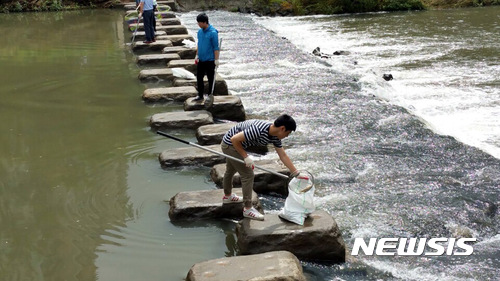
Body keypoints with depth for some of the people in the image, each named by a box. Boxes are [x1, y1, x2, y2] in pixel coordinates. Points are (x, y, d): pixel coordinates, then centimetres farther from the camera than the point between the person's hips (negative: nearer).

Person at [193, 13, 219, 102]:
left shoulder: (213, 32, -15)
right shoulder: (200, 31, 7)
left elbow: (216, 47, -14)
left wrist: (216, 59, -15)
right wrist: (197, 55, 14)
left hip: (210, 60, -7)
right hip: (201, 60, 7)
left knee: (211, 79, 5)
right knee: (199, 77, 10)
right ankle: (200, 96, 21)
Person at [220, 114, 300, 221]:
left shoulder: (275, 136, -9)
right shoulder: (259, 130, -36)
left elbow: (283, 156, 0)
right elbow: (234, 139, -32)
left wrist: (296, 173, 0)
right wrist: (246, 157, -25)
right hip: (230, 144, -9)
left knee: (231, 170, 29)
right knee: (248, 175, -8)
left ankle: (227, 196, 52)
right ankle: (248, 209, 2)